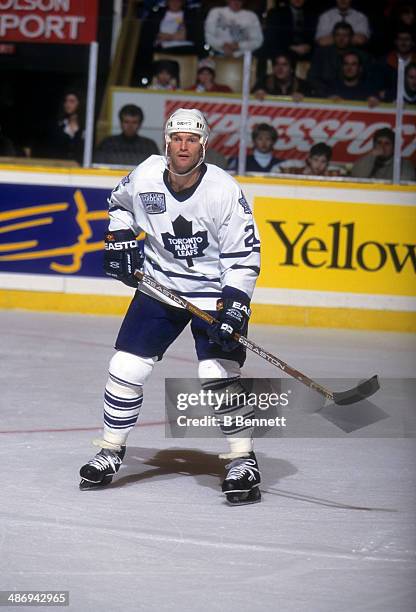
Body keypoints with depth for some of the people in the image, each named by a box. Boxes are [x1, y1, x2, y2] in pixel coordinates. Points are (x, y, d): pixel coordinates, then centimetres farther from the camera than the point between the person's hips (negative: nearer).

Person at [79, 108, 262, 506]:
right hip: (159, 286, 4)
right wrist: (120, 240, 1)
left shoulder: (224, 190, -20)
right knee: (126, 368, -1)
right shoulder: (145, 177, -11)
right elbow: (120, 203, 15)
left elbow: (244, 253, -16)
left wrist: (234, 306, -24)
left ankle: (242, 461, -4)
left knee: (219, 374, -18)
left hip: (214, 290, -4)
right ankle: (110, 451, 17)